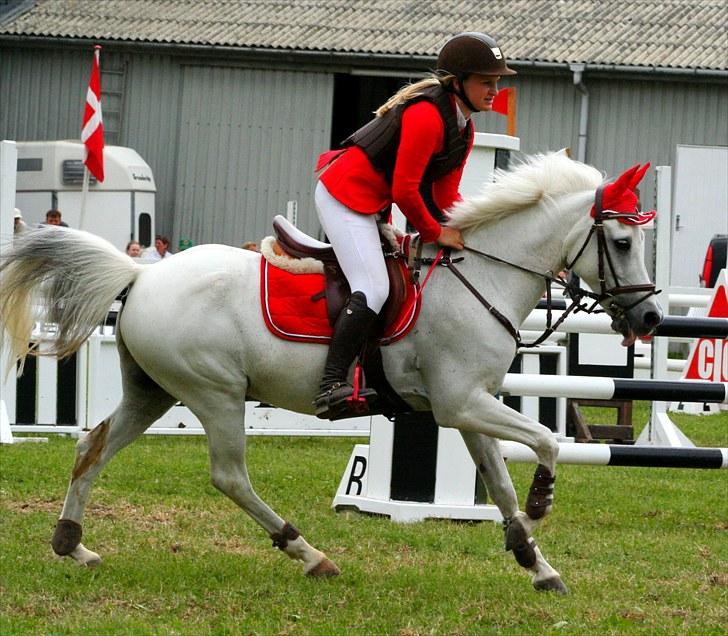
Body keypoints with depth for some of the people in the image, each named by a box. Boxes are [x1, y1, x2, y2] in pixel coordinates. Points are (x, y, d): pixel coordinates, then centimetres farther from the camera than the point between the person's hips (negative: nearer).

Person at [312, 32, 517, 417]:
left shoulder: (463, 128, 10)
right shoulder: (427, 115, -22)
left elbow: (445, 196, 12)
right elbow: (404, 190, -23)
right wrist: (435, 233, -10)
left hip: (370, 203, 11)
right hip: (345, 194, -11)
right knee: (373, 290, -21)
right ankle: (330, 387, -27)